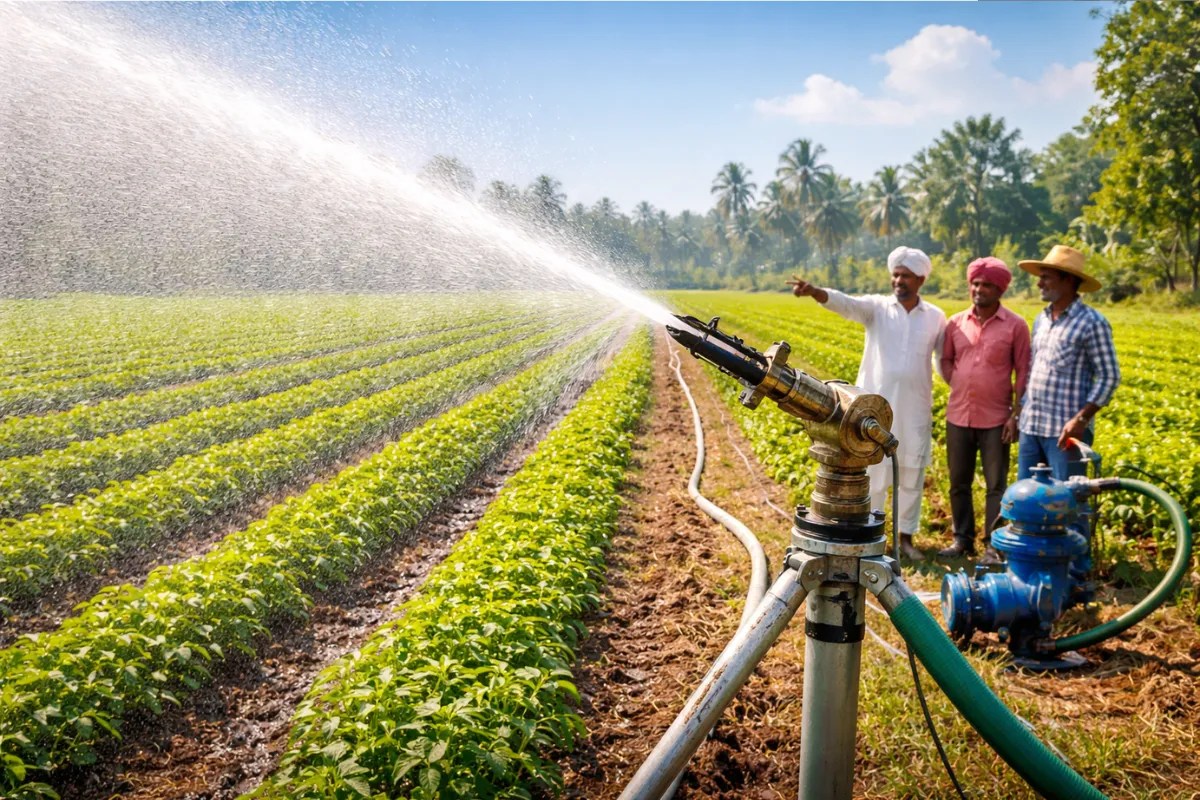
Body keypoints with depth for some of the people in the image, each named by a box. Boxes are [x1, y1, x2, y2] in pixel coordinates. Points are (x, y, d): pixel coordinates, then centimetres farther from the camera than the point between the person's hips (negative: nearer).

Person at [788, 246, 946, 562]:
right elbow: (845, 303, -21)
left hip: (915, 411, 2)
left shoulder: (936, 317, 4)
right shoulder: (876, 307, -3)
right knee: (871, 474, 4)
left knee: (911, 476, 10)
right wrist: (814, 292, -41)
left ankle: (905, 537, 24)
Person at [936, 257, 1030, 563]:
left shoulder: (1015, 326, -4)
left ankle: (994, 546, 13)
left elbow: (1024, 373, -3)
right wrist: (959, 386, 3)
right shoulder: (956, 323, 4)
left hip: (996, 420, -3)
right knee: (959, 483, 11)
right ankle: (962, 539, 23)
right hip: (958, 417, 4)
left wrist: (1016, 414, -8)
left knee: (996, 485, 3)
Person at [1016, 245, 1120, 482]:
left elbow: (1109, 377, -11)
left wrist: (1081, 419, -19)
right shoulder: (1041, 319, 12)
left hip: (1065, 430, -7)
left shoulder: (1092, 323, -9)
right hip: (1030, 426, 7)